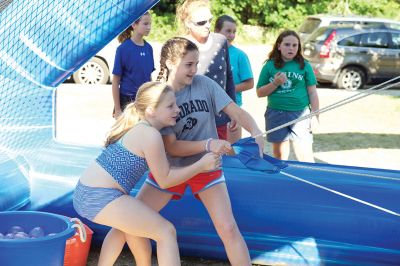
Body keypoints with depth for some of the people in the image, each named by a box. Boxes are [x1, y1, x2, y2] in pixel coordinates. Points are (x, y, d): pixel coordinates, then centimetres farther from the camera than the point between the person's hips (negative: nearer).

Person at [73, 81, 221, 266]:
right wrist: (201, 165, 0)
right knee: (166, 232, -4)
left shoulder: (136, 127, 13)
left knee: (129, 223, 37)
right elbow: (164, 180, -6)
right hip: (100, 198, -10)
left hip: (84, 193, 10)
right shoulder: (150, 135, -14)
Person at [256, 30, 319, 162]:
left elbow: (312, 93, 6)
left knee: (305, 157, -6)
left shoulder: (304, 65, 3)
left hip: (300, 114, -1)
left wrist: (316, 116, 1)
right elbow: (259, 93, 6)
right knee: (279, 157, 10)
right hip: (276, 114, 2)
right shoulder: (270, 66, 4)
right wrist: (275, 83, -9)